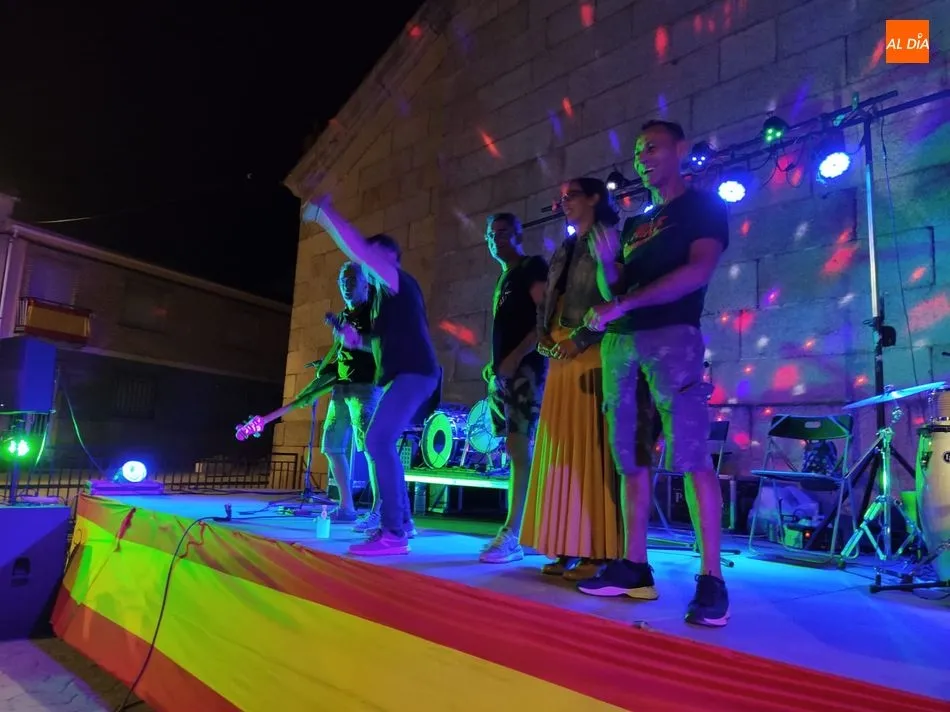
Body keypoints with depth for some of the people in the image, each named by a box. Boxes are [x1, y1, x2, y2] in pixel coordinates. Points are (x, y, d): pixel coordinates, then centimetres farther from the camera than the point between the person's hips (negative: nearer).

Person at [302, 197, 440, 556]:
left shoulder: (398, 281, -5)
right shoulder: (386, 294, 23)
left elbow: (358, 249, -20)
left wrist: (323, 212, -16)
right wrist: (356, 338, 12)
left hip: (413, 373, -11)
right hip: (403, 375, 11)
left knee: (378, 442, -18)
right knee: (381, 444, 13)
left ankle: (393, 533, -17)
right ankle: (401, 522, 18)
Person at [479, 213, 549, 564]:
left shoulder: (533, 266, 0)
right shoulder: (504, 278, 25)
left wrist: (516, 357, -18)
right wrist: (494, 364, 13)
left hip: (525, 368, -9)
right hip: (504, 373, 9)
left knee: (520, 449, -12)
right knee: (516, 450, 7)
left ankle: (511, 535, -13)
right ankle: (524, 530, 12)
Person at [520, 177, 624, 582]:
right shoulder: (562, 252, 23)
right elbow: (546, 302, 19)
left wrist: (579, 339, -17)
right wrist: (543, 336, 2)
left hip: (592, 356, -8)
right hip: (560, 358, 8)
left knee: (590, 449, -9)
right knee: (561, 450, 4)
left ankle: (596, 552, -3)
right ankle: (567, 548, 9)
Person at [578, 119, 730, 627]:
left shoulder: (704, 206, 9)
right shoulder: (634, 225, 27)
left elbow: (698, 271, -9)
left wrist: (624, 304, -14)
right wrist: (605, 260, 1)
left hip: (672, 335, -6)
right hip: (620, 342, 7)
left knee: (691, 457, -11)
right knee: (630, 460, 4)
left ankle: (711, 580, -7)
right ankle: (634, 567, 10)